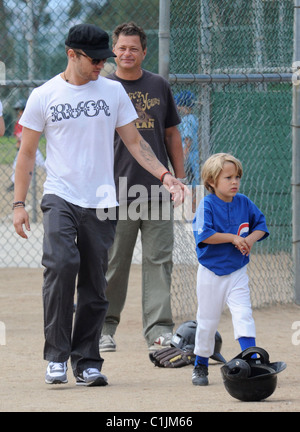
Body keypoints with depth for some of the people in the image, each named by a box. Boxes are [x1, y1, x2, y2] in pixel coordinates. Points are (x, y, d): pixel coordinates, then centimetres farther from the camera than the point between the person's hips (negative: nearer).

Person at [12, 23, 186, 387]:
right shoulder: (44, 96, 2)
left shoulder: (113, 91, 8)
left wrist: (165, 175, -2)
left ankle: (86, 362, 11)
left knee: (94, 287, 2)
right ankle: (56, 356, -17)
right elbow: (27, 152, 7)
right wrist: (19, 203, 1)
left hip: (101, 203, 3)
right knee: (62, 264, -23)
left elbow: (134, 142, 11)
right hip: (59, 198, -3)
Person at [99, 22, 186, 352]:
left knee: (159, 260, -2)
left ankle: (159, 329, -3)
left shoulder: (159, 86, 13)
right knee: (113, 262, 1)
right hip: (117, 189, -2)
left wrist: (179, 177, 11)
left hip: (157, 189, 2)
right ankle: (105, 328, 11)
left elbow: (172, 134, 18)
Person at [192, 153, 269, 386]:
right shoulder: (207, 205, -13)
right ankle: (201, 365, 24)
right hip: (211, 272, -2)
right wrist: (233, 238, -22)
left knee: (244, 315, -11)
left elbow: (261, 224, 10)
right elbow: (204, 234, -23)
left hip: (237, 272, 2)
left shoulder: (244, 203, 1)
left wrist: (250, 239, -10)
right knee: (207, 321, 8)